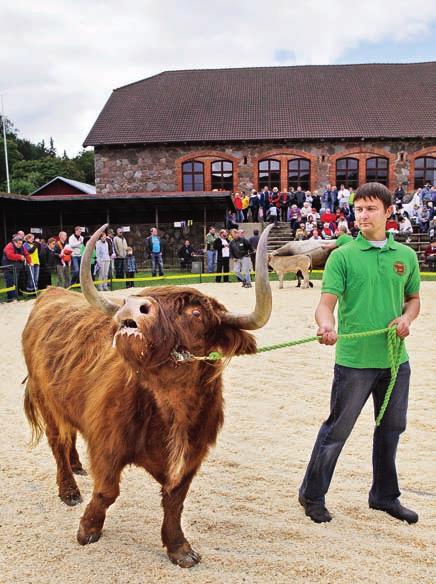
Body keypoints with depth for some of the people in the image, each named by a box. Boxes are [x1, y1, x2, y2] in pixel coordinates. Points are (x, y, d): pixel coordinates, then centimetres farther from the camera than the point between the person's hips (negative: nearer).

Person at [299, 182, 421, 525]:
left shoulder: (406, 255, 8)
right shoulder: (343, 256, -5)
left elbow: (413, 298, 18)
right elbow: (326, 303, -13)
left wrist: (407, 318, -4)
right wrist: (327, 326, -35)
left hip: (396, 360, 5)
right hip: (354, 359, -4)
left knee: (391, 429, 17)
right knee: (337, 429, 4)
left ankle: (385, 496, 36)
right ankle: (312, 495, 22)